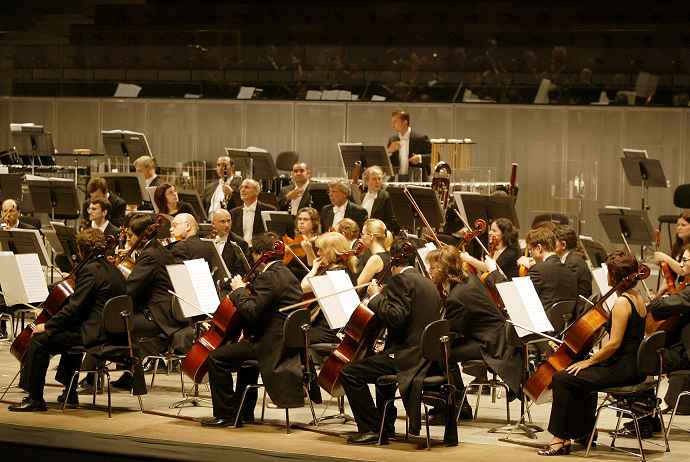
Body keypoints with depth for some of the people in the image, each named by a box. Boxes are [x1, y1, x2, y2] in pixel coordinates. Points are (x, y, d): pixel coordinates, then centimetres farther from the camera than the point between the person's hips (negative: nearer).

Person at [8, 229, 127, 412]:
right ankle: (70, 394, 41)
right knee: (69, 331, 38)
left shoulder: (90, 270, -14)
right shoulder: (113, 270, 15)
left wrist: (47, 326, -10)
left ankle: (35, 398, -4)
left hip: (95, 333, -10)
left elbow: (74, 307, -18)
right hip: (112, 332, 10)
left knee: (39, 341, -7)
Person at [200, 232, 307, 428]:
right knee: (245, 347, 37)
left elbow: (251, 311, -24)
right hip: (286, 342, 11)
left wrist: (239, 290, -11)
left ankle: (225, 414, -3)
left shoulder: (269, 277, -17)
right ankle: (245, 411, 39)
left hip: (271, 344, -11)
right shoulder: (286, 274, 16)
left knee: (217, 358, -10)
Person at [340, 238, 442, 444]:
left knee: (349, 373, -10)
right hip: (426, 356, 10)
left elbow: (395, 317, -23)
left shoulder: (401, 280, -12)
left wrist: (376, 297, -11)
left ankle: (371, 429, -9)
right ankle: (386, 427, 41)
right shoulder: (426, 283, 17)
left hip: (408, 356, -10)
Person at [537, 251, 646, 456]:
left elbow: (614, 343, -22)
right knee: (583, 376, 30)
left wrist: (589, 361, -11)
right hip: (634, 365, 10)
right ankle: (585, 432, 32)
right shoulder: (637, 297, 11)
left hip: (623, 369, -10)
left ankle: (560, 439, -8)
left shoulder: (622, 303, -18)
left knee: (562, 379, -11)